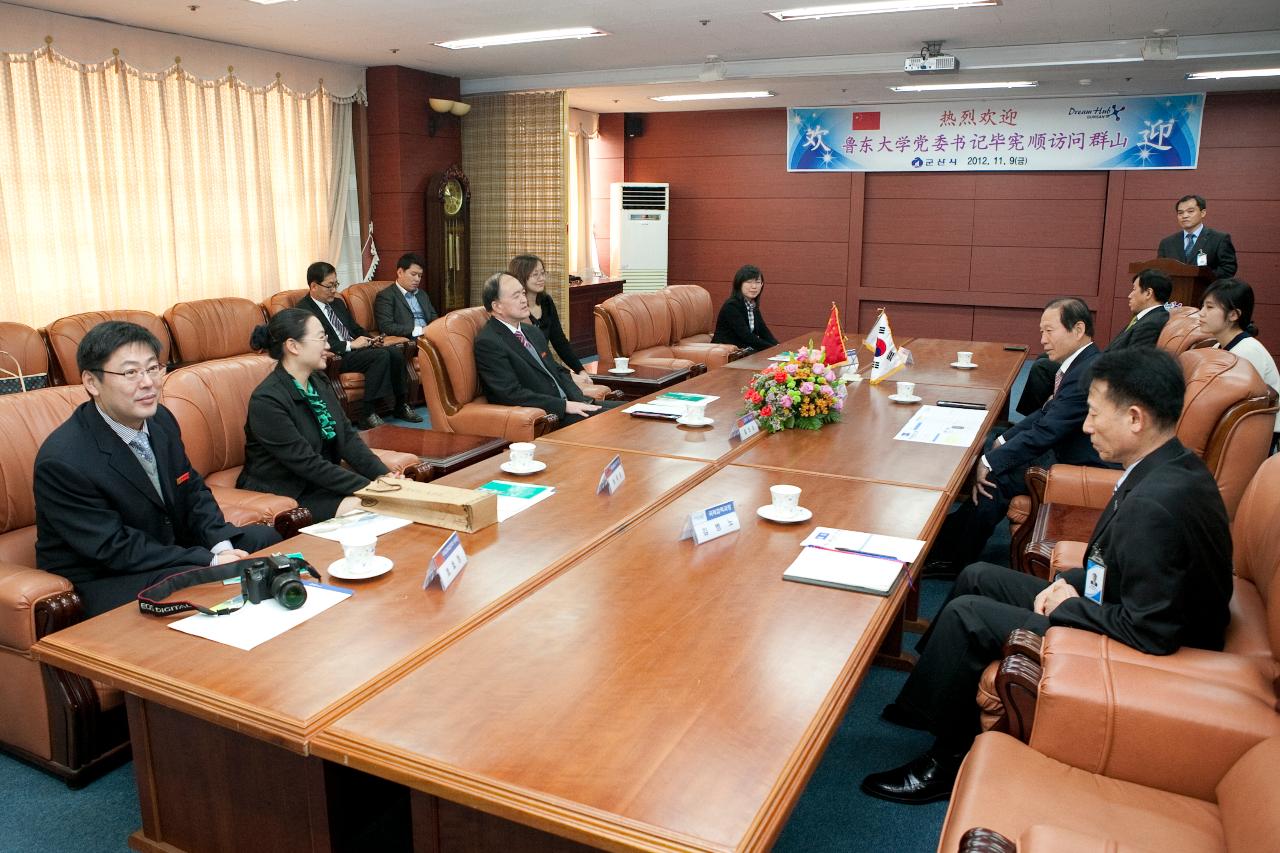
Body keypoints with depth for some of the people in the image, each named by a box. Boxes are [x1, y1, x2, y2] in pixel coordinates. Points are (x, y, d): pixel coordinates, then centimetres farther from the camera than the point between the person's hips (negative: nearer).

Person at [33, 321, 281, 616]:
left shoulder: (161, 419, -2)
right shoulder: (62, 460, -25)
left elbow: (193, 491, 6)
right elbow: (114, 548, -23)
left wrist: (222, 546, -13)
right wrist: (211, 561, -25)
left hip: (169, 548, 8)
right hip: (101, 580, -8)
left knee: (264, 538, 3)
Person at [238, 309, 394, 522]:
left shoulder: (319, 381, 4)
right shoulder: (267, 400, -20)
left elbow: (348, 436, 2)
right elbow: (307, 464, -22)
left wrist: (383, 476, -13)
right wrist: (368, 486, -24)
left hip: (321, 482, 7)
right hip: (281, 494, -7)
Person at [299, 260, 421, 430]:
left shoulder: (338, 303, 19)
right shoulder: (304, 309, -8)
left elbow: (355, 327, 28)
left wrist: (370, 339, 5)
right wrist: (350, 345, -20)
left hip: (356, 346, 8)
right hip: (337, 357, -8)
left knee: (395, 352, -14)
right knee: (381, 356, -28)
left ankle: (401, 406, -3)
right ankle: (368, 416, -30)